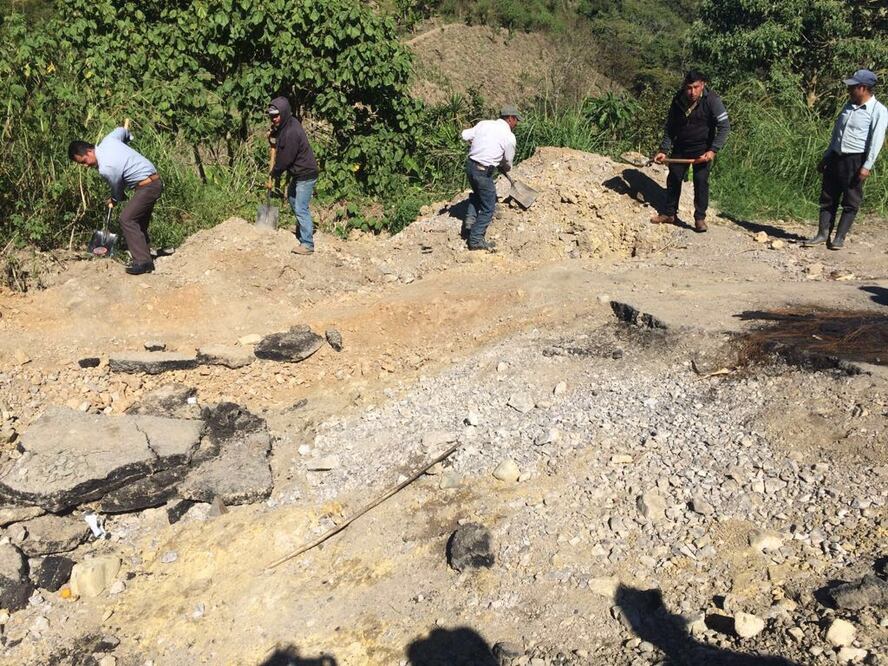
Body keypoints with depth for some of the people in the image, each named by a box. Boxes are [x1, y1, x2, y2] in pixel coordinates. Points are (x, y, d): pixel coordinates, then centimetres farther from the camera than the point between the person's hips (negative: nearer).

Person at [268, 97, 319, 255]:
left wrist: (275, 173, -4)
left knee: (301, 208, -11)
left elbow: (285, 159, -21)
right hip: (298, 173, 11)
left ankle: (307, 244, -9)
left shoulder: (291, 132, -27)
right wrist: (273, 133, 8)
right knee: (292, 198, 28)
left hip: (306, 175, -11)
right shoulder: (289, 123, 3)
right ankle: (302, 228, 46)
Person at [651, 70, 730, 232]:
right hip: (680, 147, 4)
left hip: (702, 149, -4)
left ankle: (700, 218, 0)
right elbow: (670, 127, 5)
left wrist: (713, 150, -28)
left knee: (701, 180, -11)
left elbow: (724, 126, -18)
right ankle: (669, 213, 24)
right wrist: (663, 150, -2)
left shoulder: (712, 100, -19)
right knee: (673, 178, 9)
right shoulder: (678, 100, -6)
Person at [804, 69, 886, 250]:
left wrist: (867, 166, -21)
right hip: (836, 157, 7)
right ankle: (823, 234, 10)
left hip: (856, 160, -7)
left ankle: (839, 238, 6)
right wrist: (825, 158, 17)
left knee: (850, 202, 1)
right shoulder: (850, 105, 14)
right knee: (828, 198, 6)